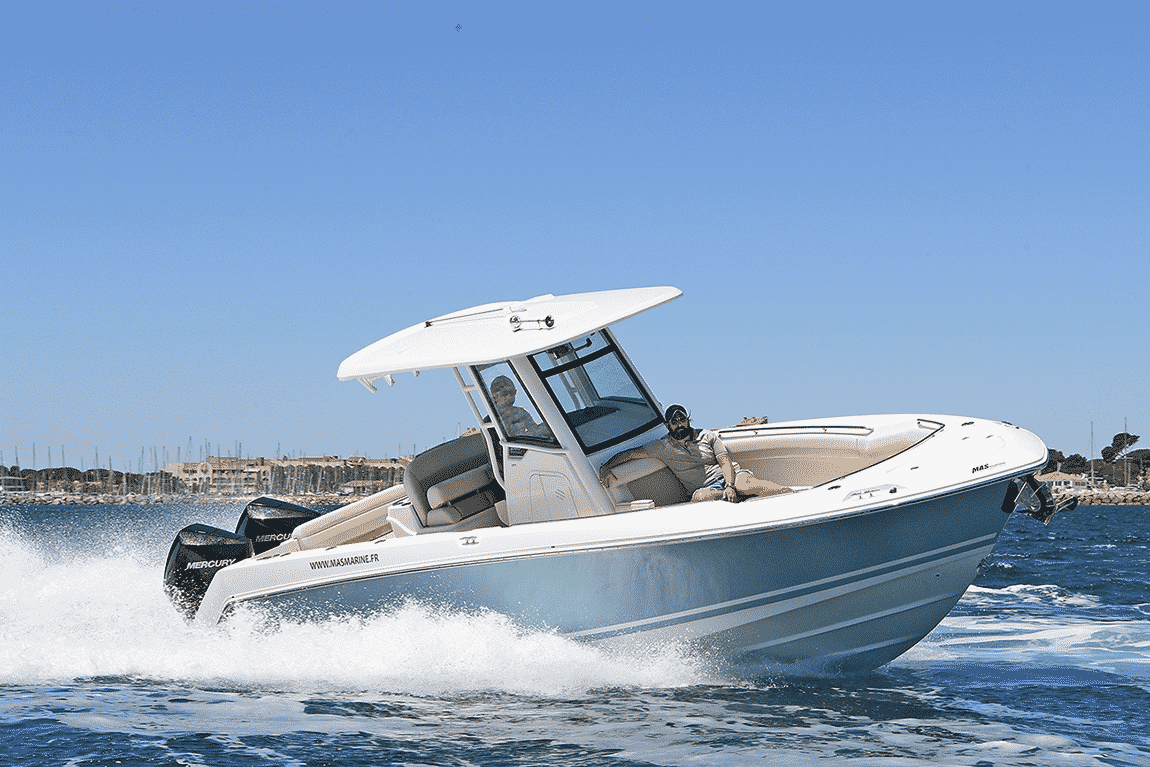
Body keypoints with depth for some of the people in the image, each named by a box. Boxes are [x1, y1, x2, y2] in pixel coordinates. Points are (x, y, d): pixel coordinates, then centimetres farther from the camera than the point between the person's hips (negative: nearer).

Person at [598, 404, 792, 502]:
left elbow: (726, 462, 3)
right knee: (700, 497, -40)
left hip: (730, 475, 0)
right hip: (706, 486, 0)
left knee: (746, 483, -36)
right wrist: (605, 467, -6)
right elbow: (630, 453, 12)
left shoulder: (707, 436, 14)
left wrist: (730, 486, -17)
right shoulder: (663, 447, 12)